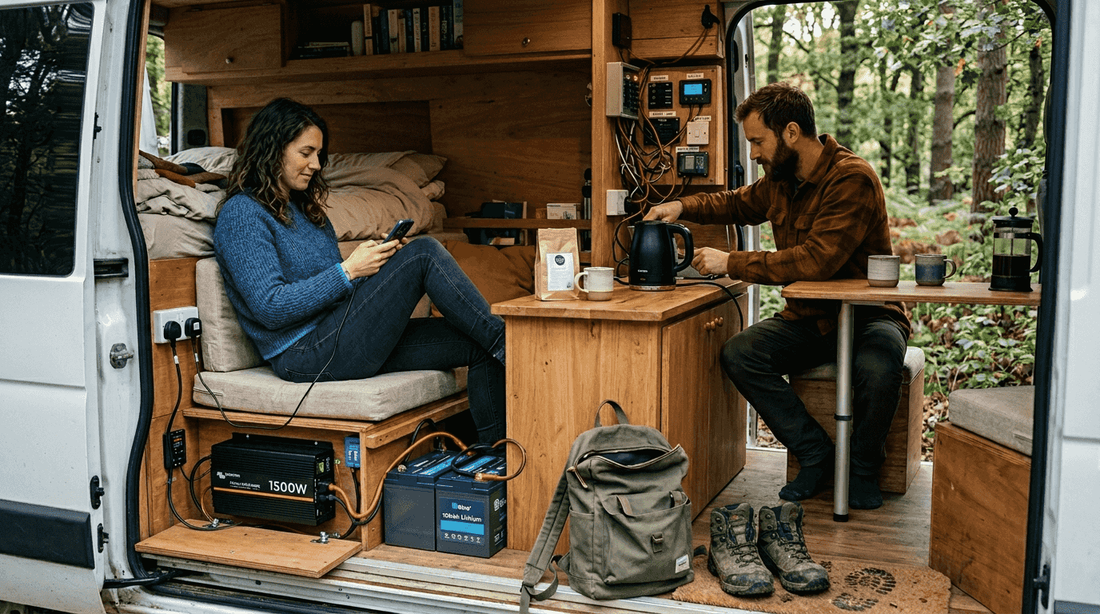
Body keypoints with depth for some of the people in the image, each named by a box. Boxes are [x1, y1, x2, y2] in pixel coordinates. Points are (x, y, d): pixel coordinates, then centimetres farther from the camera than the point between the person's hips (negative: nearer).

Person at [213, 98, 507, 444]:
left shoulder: (304, 208, 20)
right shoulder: (241, 214, -6)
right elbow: (270, 308, -17)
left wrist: (381, 263, 2)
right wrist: (348, 270, -17)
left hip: (341, 342, 9)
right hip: (306, 356, -9)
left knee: (476, 346, -7)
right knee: (424, 253, -18)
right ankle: (503, 343, -7)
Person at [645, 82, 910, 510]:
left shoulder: (852, 179, -19)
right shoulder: (780, 181, 5)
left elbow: (816, 261, -30)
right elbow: (738, 204, 27)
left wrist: (731, 263, -25)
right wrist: (684, 207, 7)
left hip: (868, 314, -6)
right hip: (808, 318, 7)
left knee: (877, 368, -37)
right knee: (738, 354, -18)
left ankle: (862, 470, -7)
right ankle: (816, 454, -5)